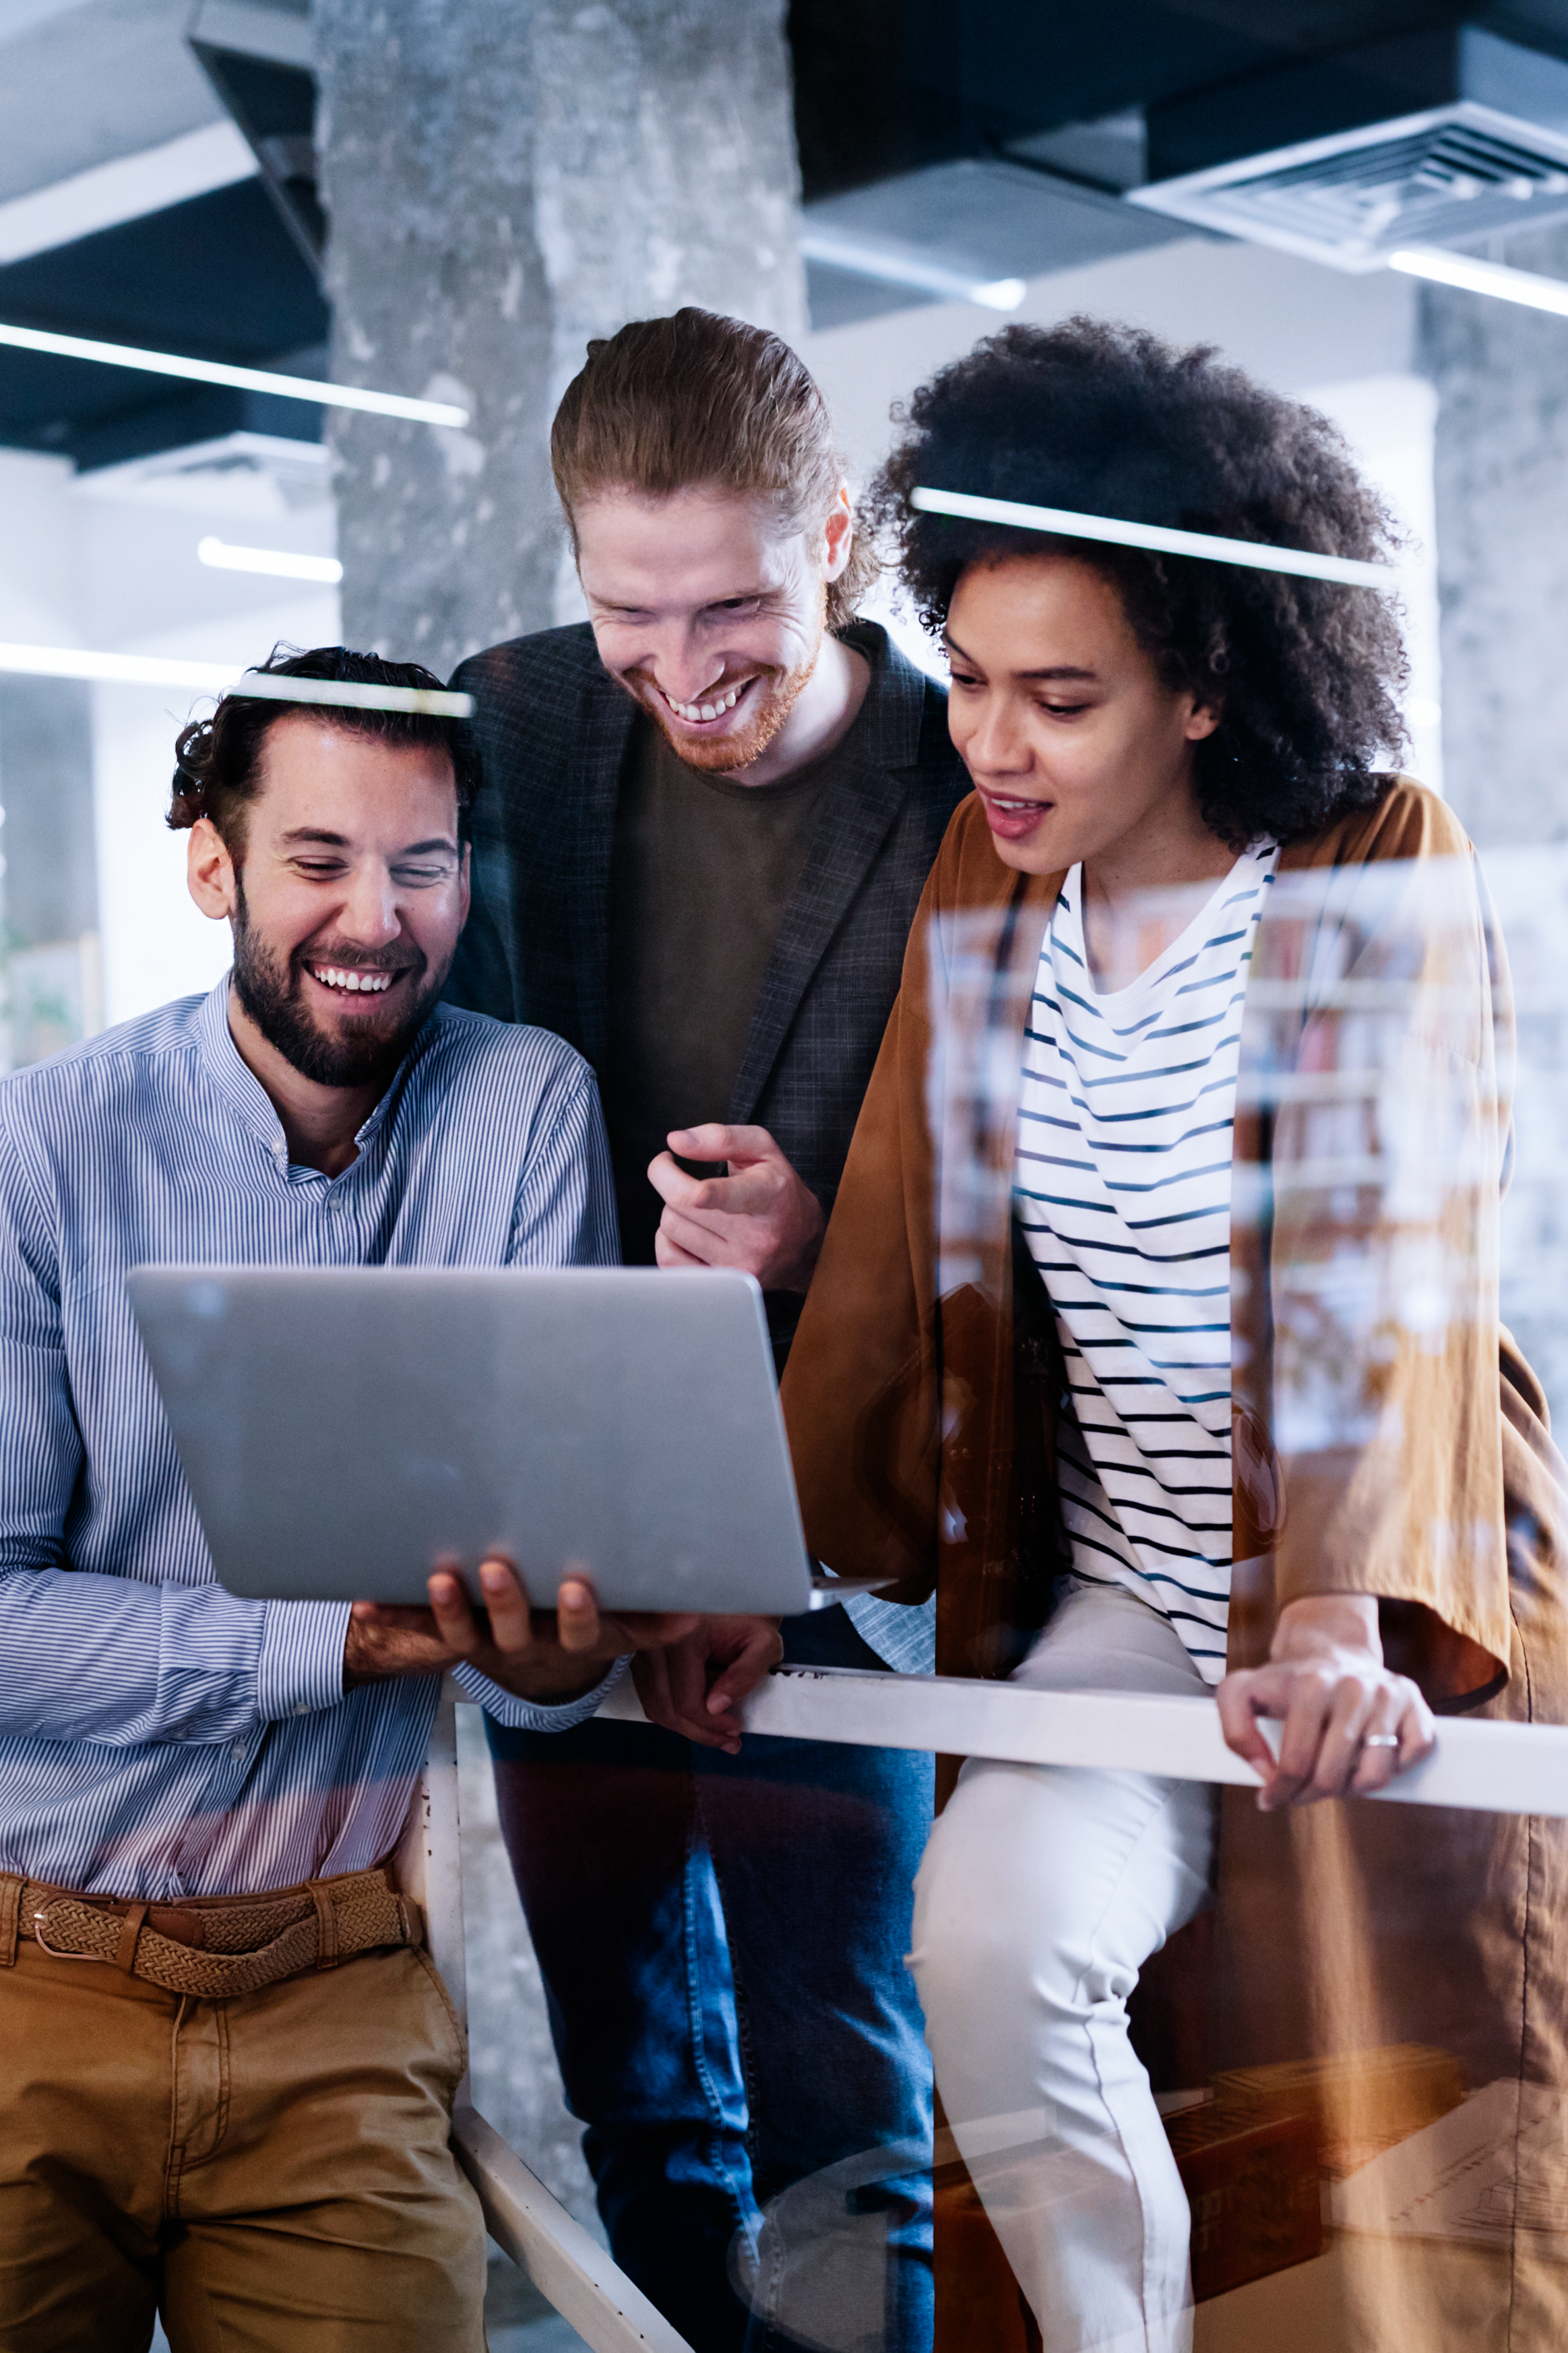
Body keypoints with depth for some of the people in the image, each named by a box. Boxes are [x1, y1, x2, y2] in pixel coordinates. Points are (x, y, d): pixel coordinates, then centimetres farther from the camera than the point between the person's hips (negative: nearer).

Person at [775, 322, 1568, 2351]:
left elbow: (1389, 1265, -20)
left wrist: (1341, 1616, -33)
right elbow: (887, 1256, 2)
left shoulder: (1379, 875, -9)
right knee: (989, 1942, -22)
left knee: (1392, 2161, 1)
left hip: (1386, 1635, -3)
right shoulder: (981, 884, 3)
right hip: (1125, 1608, 3)